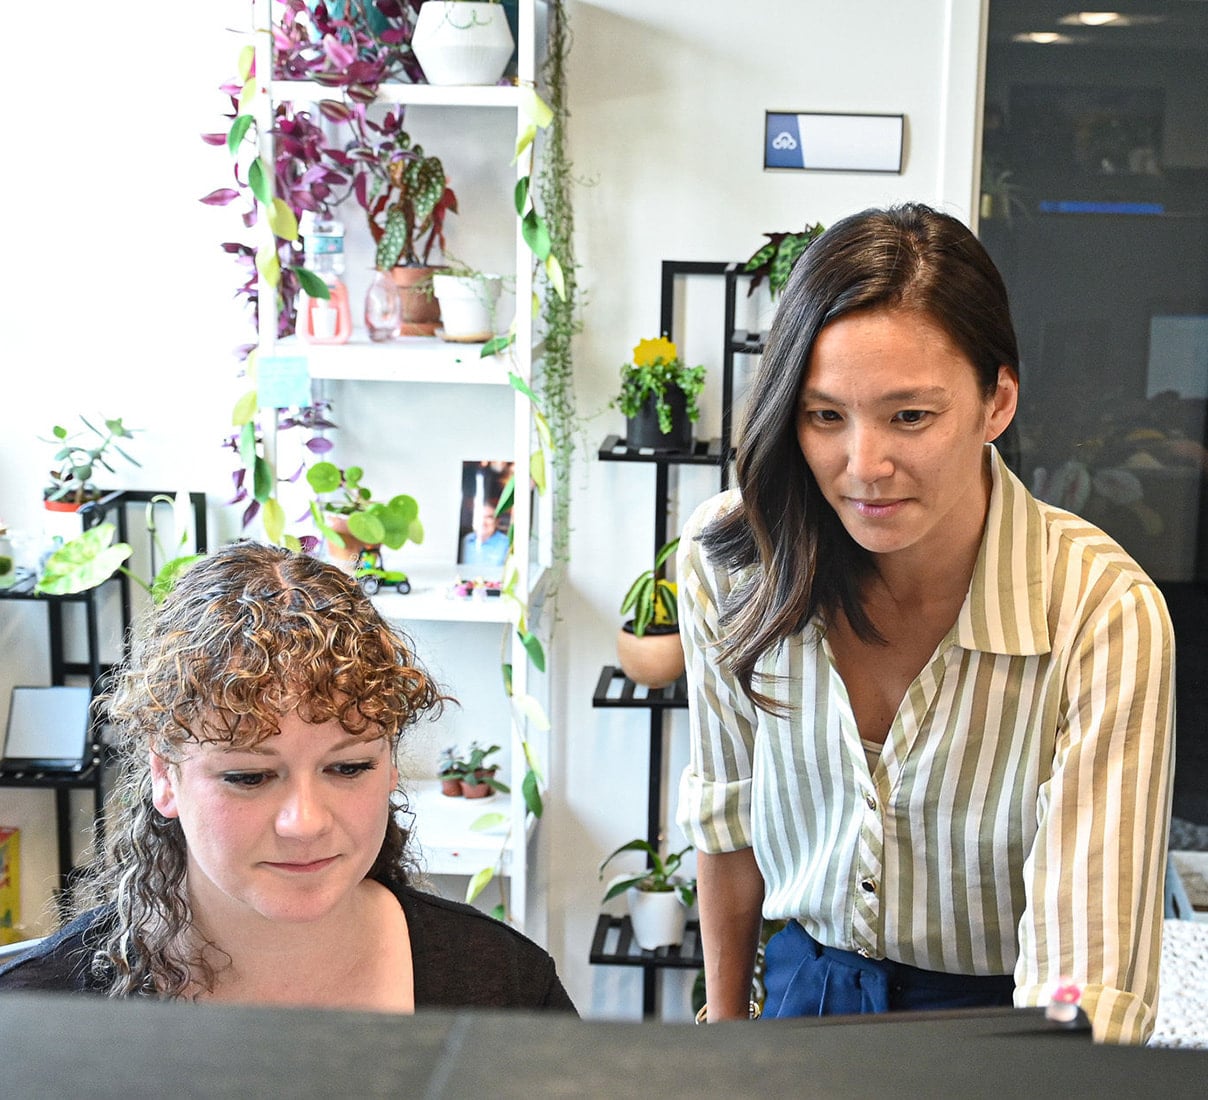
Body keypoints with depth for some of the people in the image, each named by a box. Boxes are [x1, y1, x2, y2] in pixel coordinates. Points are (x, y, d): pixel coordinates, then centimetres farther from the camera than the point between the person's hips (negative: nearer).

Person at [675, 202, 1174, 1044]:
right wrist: (724, 1017, 8)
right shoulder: (728, 561, -17)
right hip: (803, 983, 3)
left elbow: (1089, 978, -31)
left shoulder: (1103, 616, -28)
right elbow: (729, 809, 0)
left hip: (995, 1010, -3)